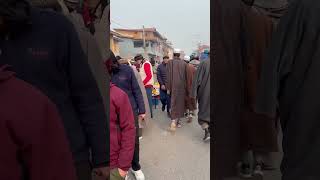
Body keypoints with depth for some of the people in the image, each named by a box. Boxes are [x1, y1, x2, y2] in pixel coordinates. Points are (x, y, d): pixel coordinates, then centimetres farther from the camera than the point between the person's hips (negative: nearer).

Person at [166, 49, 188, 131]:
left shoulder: (170, 62, -5)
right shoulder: (184, 63, 1)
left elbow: (168, 76, -7)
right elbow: (186, 76, 4)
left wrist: (168, 88, -2)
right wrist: (185, 87, 12)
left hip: (174, 86, -2)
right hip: (182, 87, 2)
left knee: (174, 103, 3)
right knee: (180, 103, 12)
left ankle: (173, 121, -9)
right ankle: (178, 121, 19)